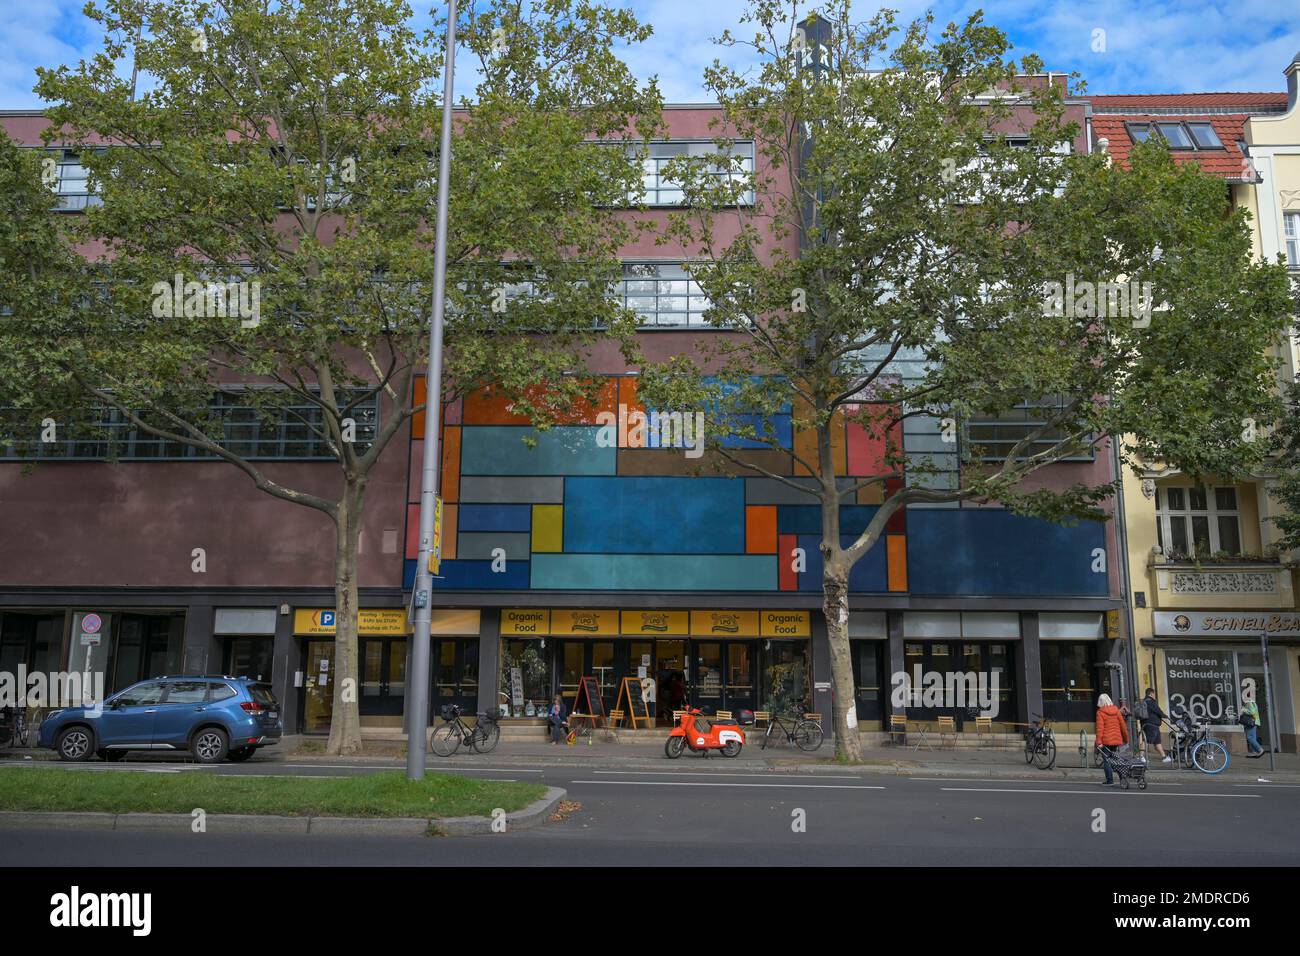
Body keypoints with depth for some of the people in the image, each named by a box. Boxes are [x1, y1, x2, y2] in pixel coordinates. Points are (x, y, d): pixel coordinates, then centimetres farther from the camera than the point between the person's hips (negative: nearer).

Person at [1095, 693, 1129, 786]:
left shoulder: (1100, 712, -8)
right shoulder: (1116, 710, 7)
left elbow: (1100, 727, -15)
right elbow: (1123, 725, 9)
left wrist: (1099, 741, -17)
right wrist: (1126, 738, 19)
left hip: (1106, 740, -5)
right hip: (1116, 739, 5)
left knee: (1106, 760, 0)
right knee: (1112, 758, 16)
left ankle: (1110, 781, -5)